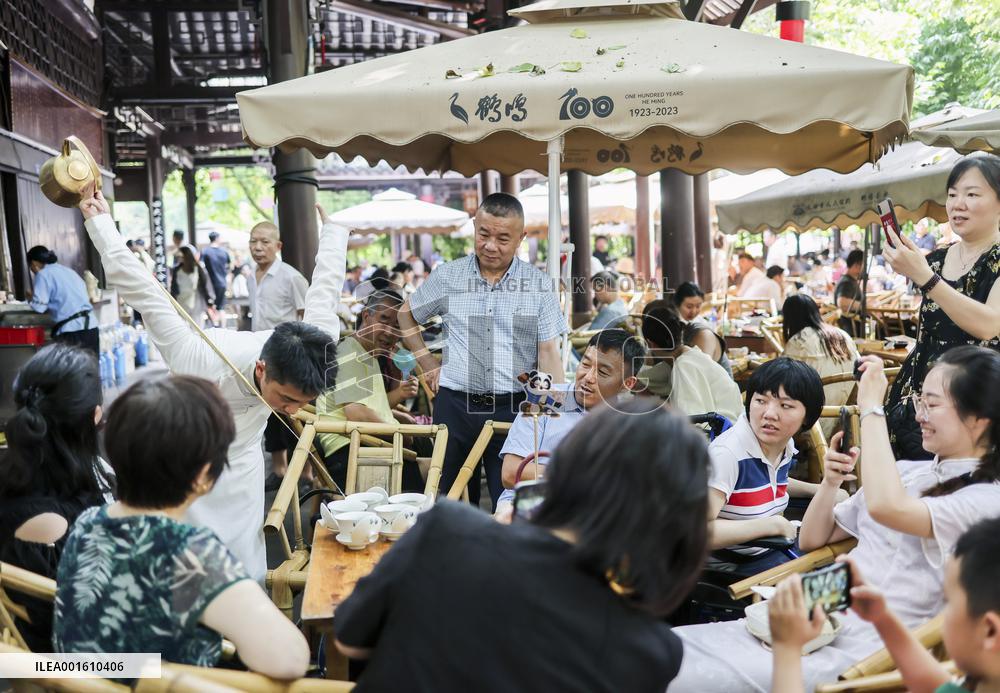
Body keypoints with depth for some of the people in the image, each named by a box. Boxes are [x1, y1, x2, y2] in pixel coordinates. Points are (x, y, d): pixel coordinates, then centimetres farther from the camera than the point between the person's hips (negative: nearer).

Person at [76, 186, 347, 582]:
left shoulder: (307, 353, -29)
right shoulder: (197, 361, -41)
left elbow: (325, 291, -10)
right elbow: (138, 287, -31)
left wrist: (332, 228, 7)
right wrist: (100, 221, -18)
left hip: (240, 464, 3)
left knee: (245, 571, 7)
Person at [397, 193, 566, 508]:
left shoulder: (539, 286, 1)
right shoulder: (447, 277, 5)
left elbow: (548, 353, -1)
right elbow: (406, 314, 19)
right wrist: (428, 364, 9)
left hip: (513, 409, -1)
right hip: (455, 407, 2)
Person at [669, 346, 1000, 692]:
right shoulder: (906, 470, 16)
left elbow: (887, 507, -27)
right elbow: (812, 540, 22)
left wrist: (871, 407, -16)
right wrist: (830, 482, 3)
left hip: (860, 650, -7)